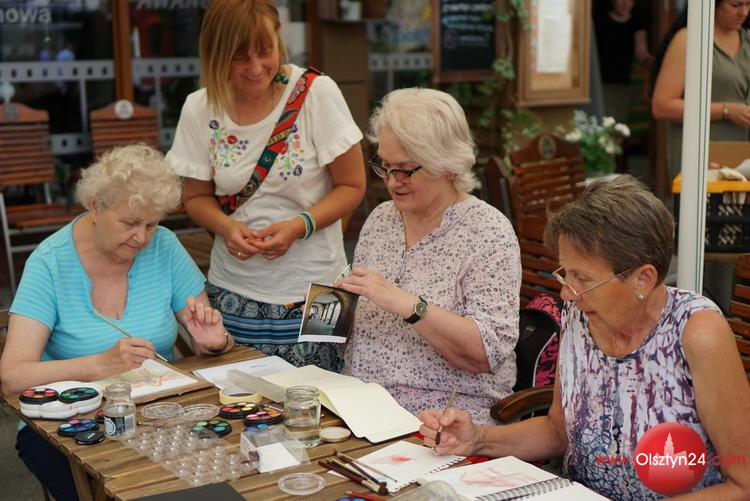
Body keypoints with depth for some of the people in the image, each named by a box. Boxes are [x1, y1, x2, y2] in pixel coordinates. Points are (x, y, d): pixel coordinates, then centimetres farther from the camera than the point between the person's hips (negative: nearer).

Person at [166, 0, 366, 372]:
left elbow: (352, 186, -2)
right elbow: (197, 197, 11)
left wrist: (300, 226, -18)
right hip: (234, 293, 2)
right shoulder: (199, 110, -1)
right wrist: (226, 227, -10)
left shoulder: (316, 93, -9)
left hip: (313, 290, -2)